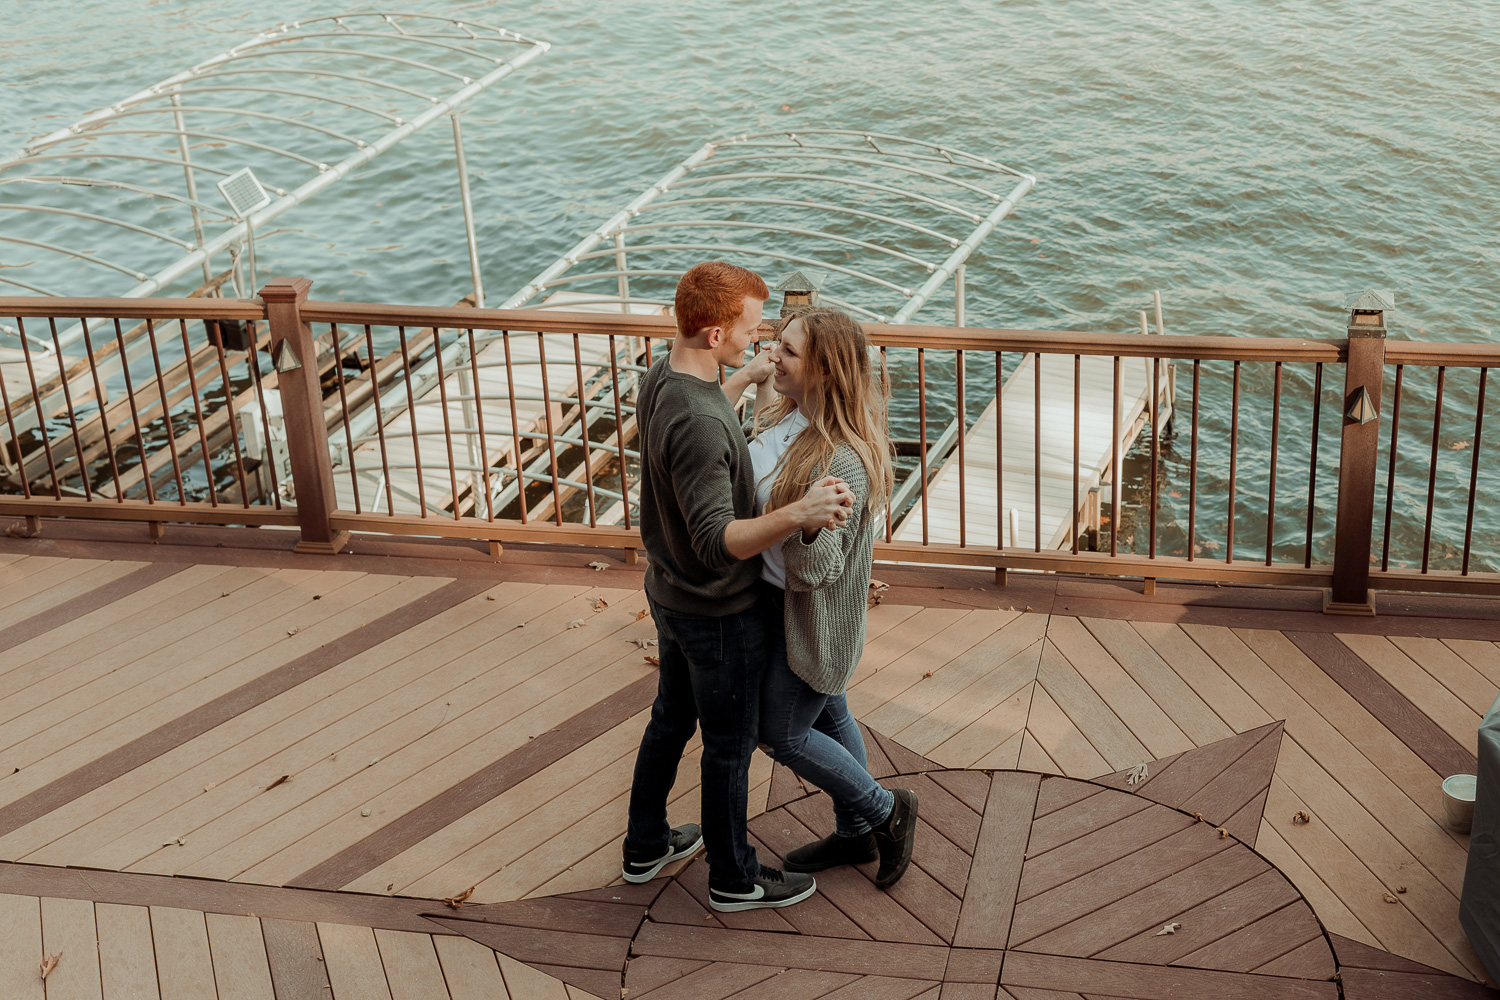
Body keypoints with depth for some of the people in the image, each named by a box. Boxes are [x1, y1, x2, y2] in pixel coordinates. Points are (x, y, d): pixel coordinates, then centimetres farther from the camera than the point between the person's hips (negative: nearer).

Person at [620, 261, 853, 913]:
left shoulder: (660, 380, -4)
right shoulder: (699, 424, -35)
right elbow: (717, 541, -38)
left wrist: (746, 378, 27)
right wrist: (796, 515, -51)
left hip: (670, 593, 9)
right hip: (719, 613, -9)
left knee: (670, 719, 25)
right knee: (729, 747, 10)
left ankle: (645, 847, 42)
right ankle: (733, 878, 29)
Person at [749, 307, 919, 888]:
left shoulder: (841, 461, -33)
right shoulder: (788, 415, -6)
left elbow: (819, 568, -30)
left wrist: (808, 525, -49)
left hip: (812, 615, -9)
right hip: (780, 598, 9)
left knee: (783, 733, 7)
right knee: (829, 716, 23)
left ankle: (886, 810, 25)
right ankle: (855, 834, 42)